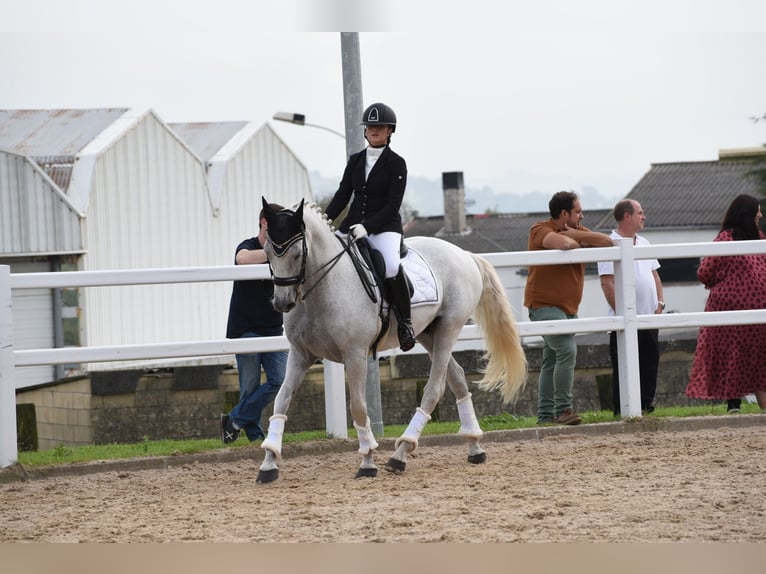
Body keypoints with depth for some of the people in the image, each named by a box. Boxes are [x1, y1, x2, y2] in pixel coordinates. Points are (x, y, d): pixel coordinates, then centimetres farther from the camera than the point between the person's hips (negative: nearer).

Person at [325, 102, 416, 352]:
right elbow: (342, 195, 11)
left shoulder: (396, 163, -3)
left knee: (391, 265, -35)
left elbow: (392, 205, -10)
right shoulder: (355, 160, 13)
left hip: (385, 227, -6)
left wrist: (367, 227, -22)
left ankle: (405, 321, -18)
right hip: (353, 225, 6)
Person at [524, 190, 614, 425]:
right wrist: (579, 243, -9)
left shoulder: (578, 230, 10)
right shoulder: (540, 230, -11)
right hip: (545, 306, -8)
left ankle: (546, 415, 15)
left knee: (551, 362, 11)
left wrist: (577, 235, -12)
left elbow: (607, 242, -2)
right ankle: (562, 409, -22)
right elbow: (564, 243, -32)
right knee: (567, 350, -22)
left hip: (568, 307, 8)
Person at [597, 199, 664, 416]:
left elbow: (655, 275, 20)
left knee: (650, 365, 8)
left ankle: (646, 406, 15)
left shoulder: (643, 243, 15)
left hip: (649, 317, 7)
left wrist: (660, 302, 6)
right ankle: (621, 410, 1)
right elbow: (607, 283, -14)